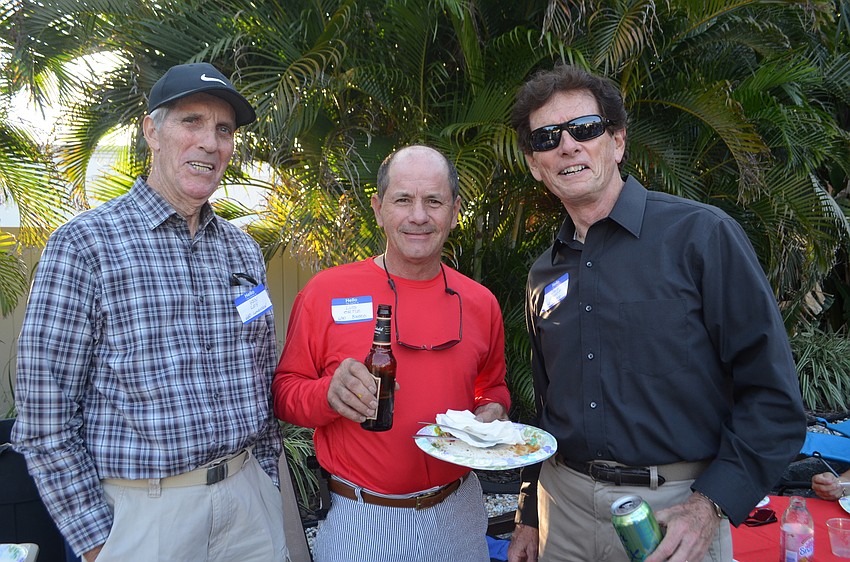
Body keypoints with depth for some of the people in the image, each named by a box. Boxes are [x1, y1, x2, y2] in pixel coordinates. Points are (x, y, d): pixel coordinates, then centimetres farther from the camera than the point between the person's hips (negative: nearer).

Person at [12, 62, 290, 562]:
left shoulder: (244, 249, 5)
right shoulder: (84, 244, -11)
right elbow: (45, 416, -11)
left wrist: (264, 477, 9)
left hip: (250, 497, 5)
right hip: (143, 510, -4)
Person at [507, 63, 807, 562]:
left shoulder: (702, 235, -11)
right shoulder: (543, 276, 5)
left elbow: (774, 395, -11)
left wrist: (710, 504, -19)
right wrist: (529, 516, 14)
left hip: (674, 511, -4)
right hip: (563, 500, 5)